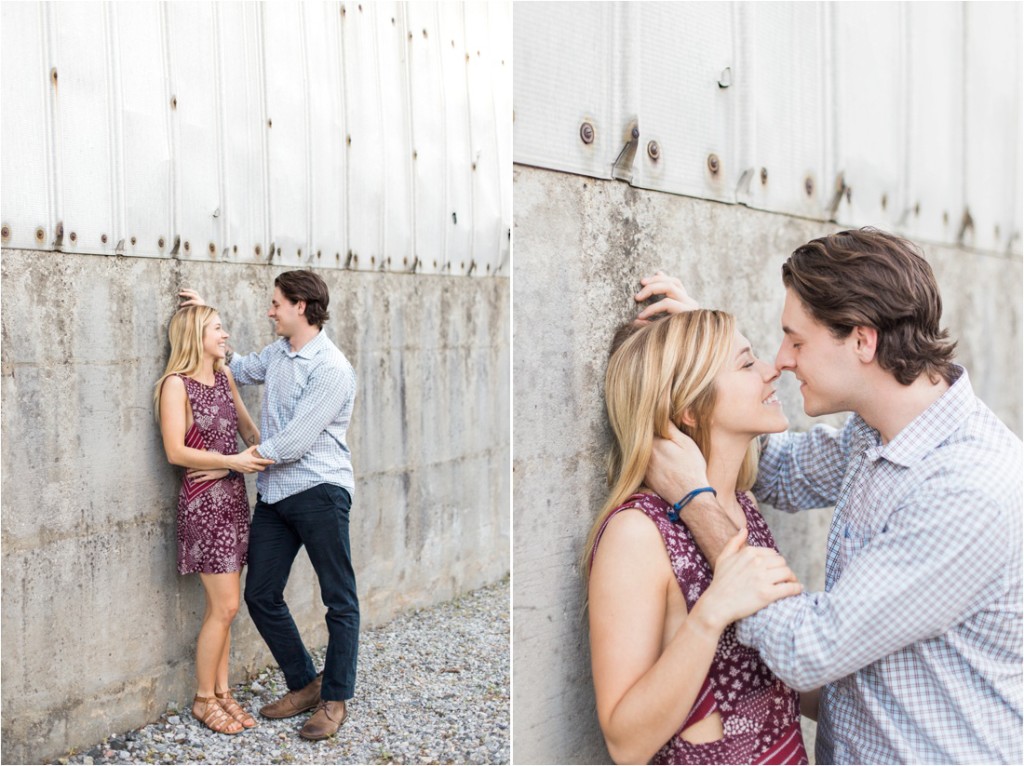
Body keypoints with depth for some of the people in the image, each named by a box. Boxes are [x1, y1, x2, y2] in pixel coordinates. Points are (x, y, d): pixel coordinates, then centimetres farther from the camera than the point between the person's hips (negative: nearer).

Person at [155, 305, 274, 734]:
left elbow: (250, 431, 14)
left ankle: (222, 691, 20)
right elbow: (176, 452, -16)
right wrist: (232, 461, -19)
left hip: (233, 496, 7)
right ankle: (204, 699, 10)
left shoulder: (225, 378, 11)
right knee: (224, 606, -5)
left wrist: (259, 451, -6)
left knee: (222, 606, 11)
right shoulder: (176, 384, -10)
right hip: (203, 501, -7)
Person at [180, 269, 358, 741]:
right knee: (261, 595, 11)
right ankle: (304, 684, 25)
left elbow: (297, 441, -19)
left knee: (339, 600, 4)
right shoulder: (277, 353, 10)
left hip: (319, 491, -8)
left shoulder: (332, 368, -15)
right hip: (274, 492, 8)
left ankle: (335, 699, 15)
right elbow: (240, 369, 31)